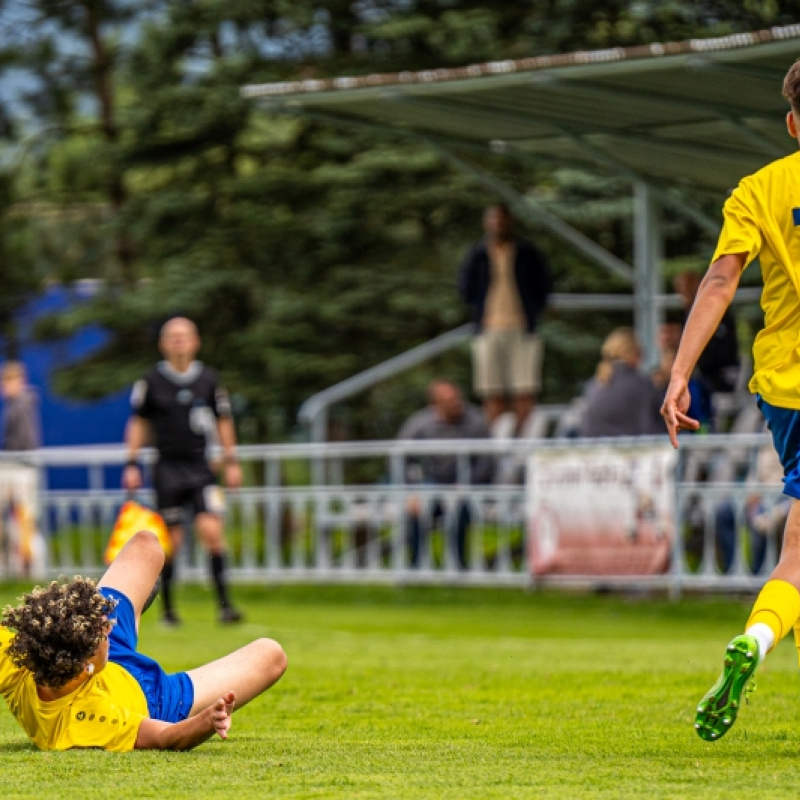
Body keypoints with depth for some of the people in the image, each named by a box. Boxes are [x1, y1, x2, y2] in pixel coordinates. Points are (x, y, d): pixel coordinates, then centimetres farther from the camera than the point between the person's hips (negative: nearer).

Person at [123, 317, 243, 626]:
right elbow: (138, 423, 9)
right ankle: (167, 608, 13)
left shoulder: (208, 379, 5)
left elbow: (223, 420, 14)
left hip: (200, 467, 1)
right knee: (171, 541, 0)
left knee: (211, 530, -14)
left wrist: (231, 462, 10)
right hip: (167, 469, -1)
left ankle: (224, 603, -10)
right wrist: (132, 464, 4)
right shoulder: (152, 381, 1)